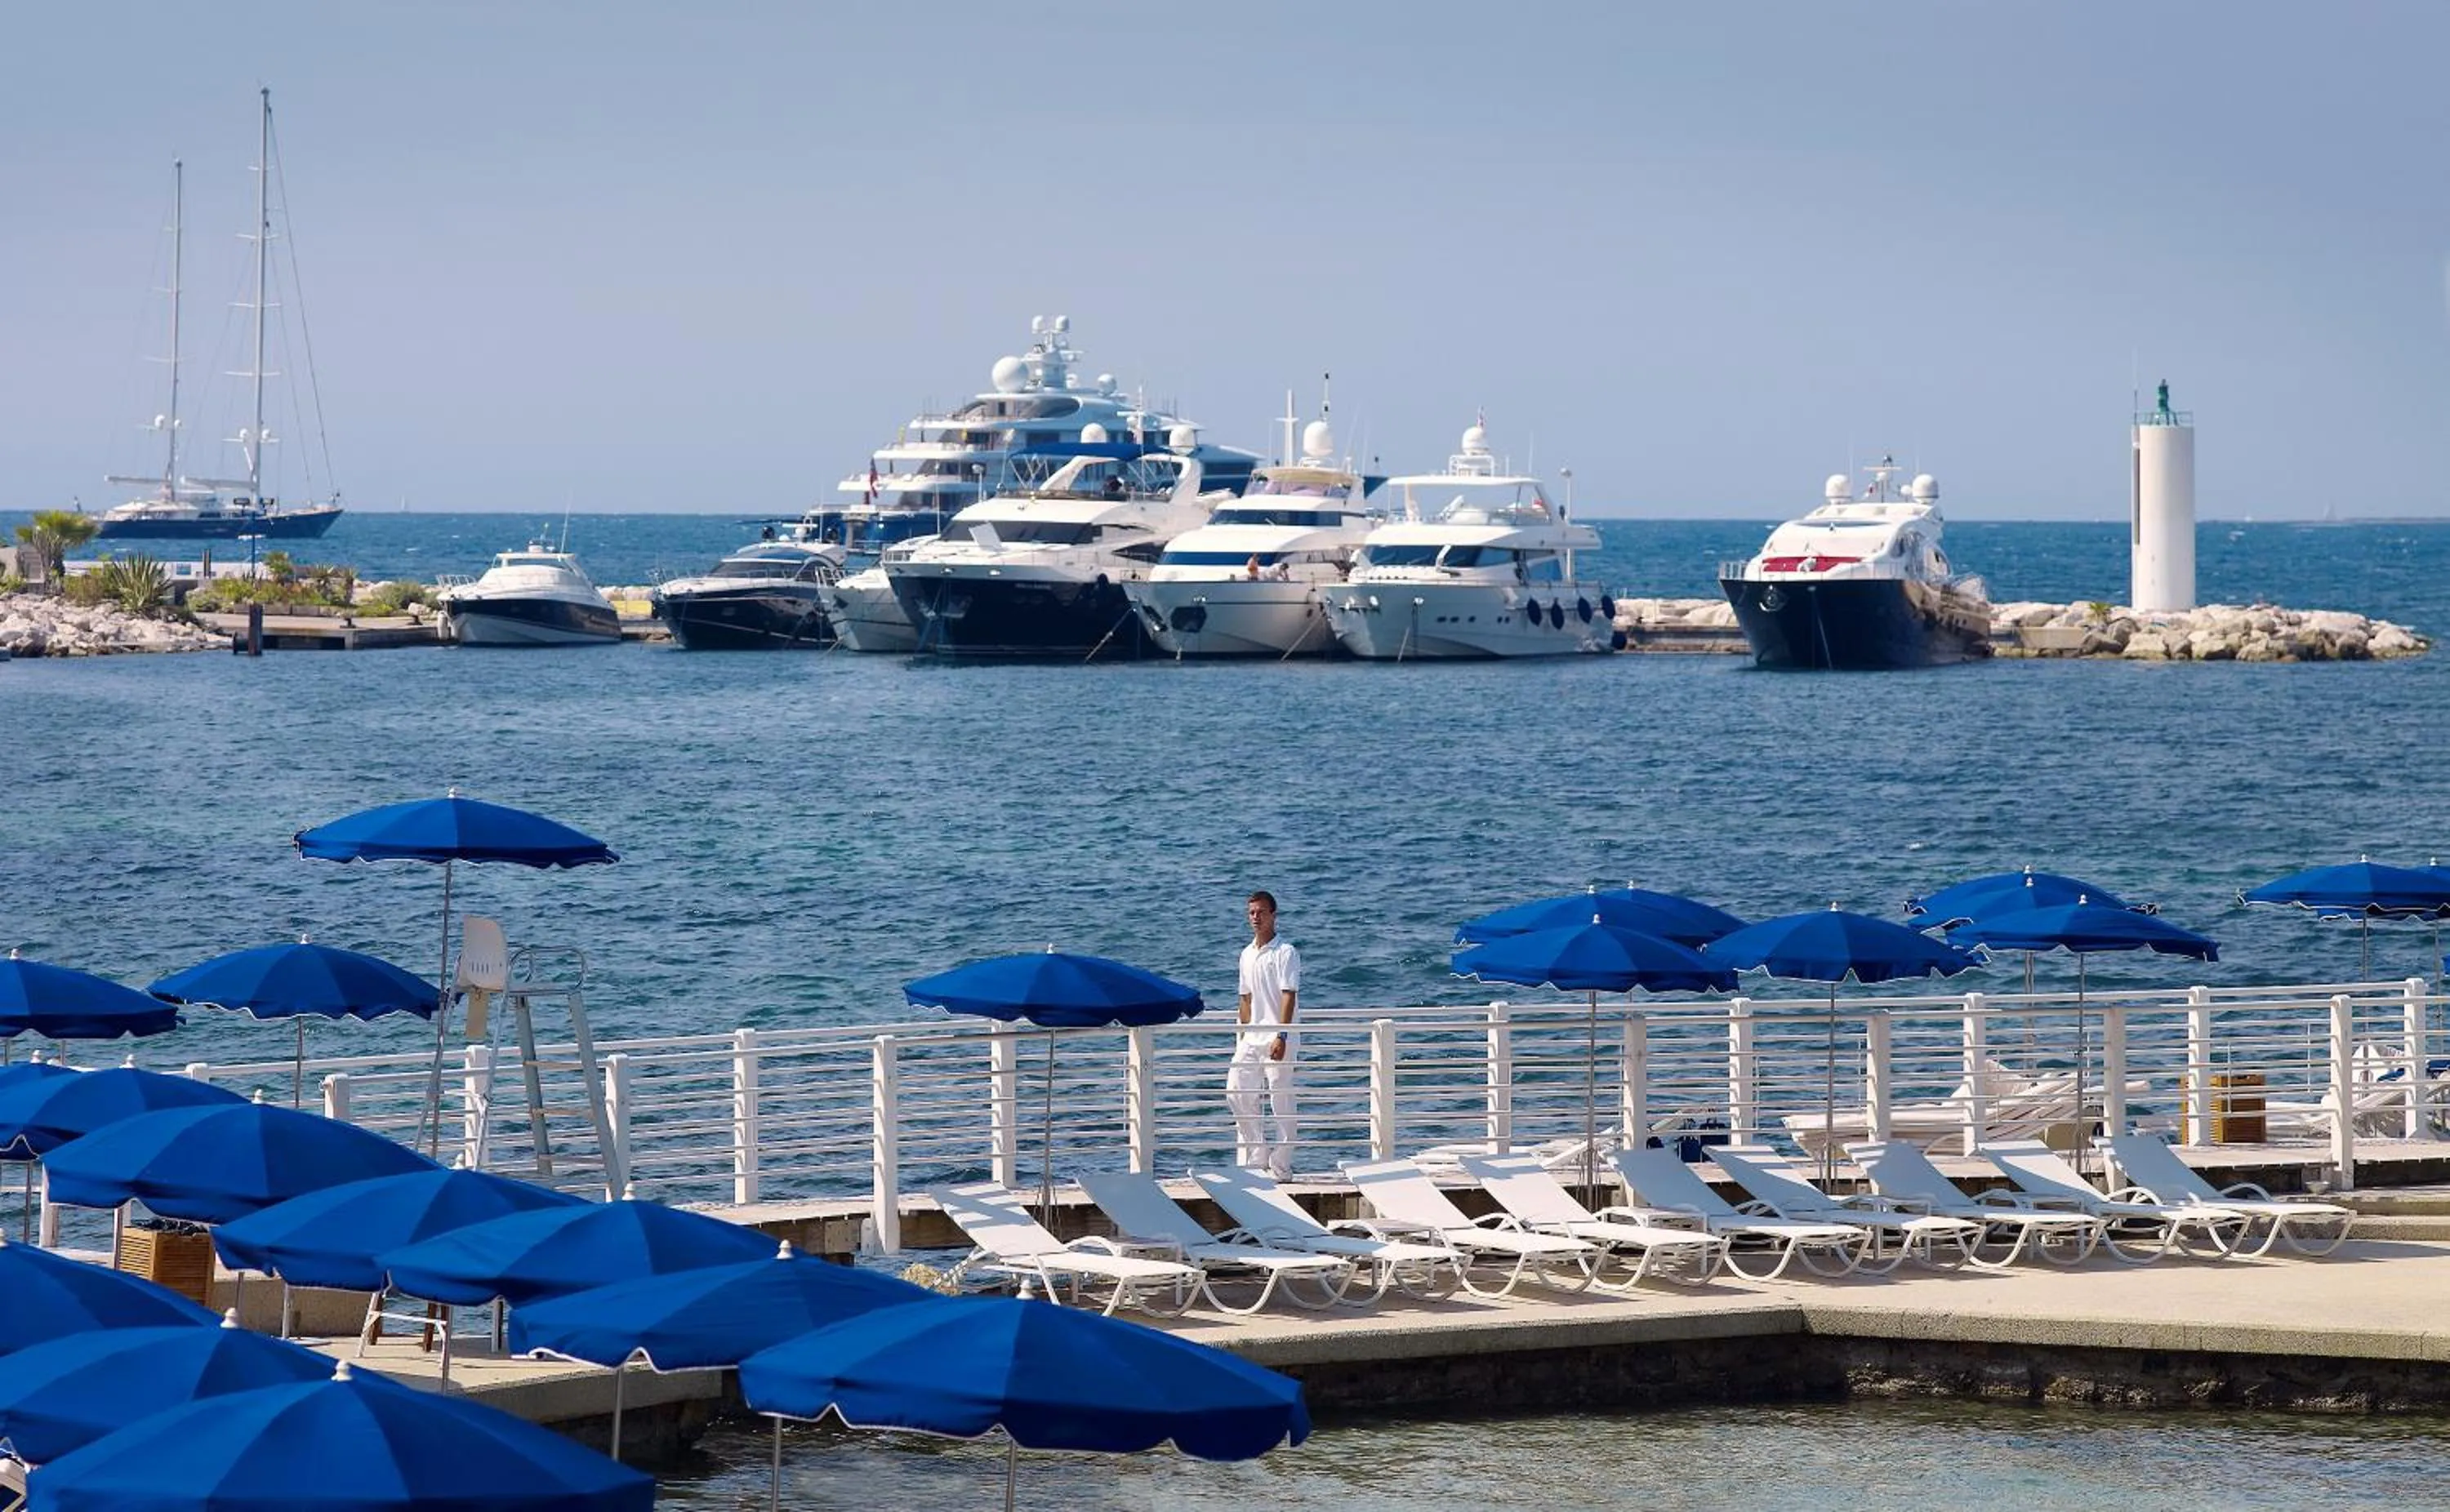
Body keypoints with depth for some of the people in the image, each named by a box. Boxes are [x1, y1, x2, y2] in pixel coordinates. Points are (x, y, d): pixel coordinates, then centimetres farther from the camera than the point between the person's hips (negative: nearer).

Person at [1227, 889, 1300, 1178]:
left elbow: (1288, 996, -14)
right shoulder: (1248, 954, 14)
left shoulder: (1285, 952, -8)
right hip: (1252, 1037, 7)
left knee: (1281, 1101, -3)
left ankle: (1281, 1167, 1)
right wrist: (1243, 1035, 16)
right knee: (1237, 1093, 2)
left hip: (1276, 1038, -7)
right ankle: (1257, 1158, 11)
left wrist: (1281, 1037, -21)